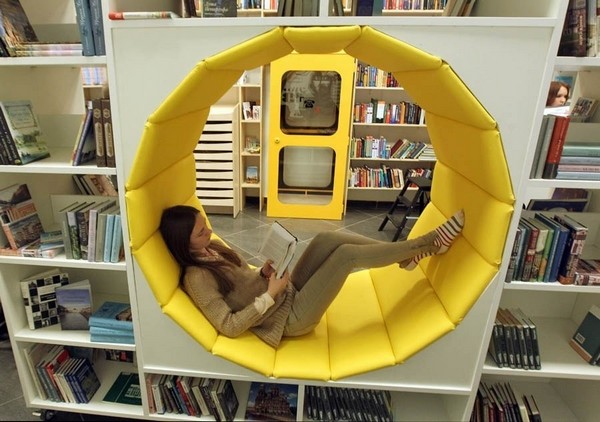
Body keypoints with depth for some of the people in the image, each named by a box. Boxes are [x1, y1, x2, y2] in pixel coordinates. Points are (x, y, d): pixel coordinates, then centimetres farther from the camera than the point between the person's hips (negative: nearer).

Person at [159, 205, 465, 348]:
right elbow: (230, 326, -24)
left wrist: (263, 273, -3)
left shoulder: (212, 250, 6)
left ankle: (406, 256, 3)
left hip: (289, 290, 9)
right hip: (290, 316, -9)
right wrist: (269, 295, -23)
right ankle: (428, 243, 0)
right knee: (346, 254, -17)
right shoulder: (197, 278, -20)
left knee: (327, 239, -8)